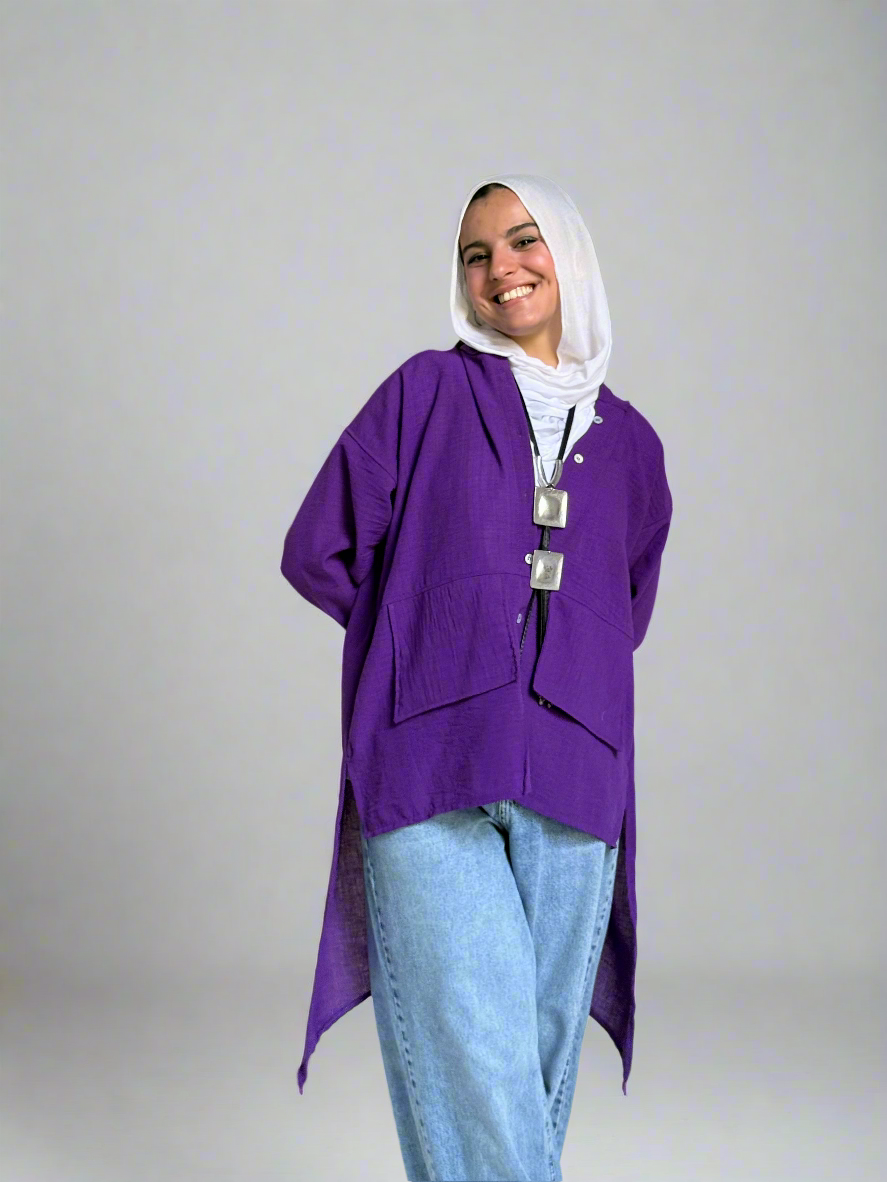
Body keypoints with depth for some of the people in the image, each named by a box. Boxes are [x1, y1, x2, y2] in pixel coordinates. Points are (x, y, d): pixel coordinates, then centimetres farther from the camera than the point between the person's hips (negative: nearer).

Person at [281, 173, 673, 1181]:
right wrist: (431, 633, 8)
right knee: (471, 1062, -11)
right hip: (431, 768, -3)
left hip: (573, 784, 3)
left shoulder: (630, 443, 16)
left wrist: (565, 654, 13)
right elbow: (317, 552, 6)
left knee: (541, 1060, 5)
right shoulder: (428, 390, 8)